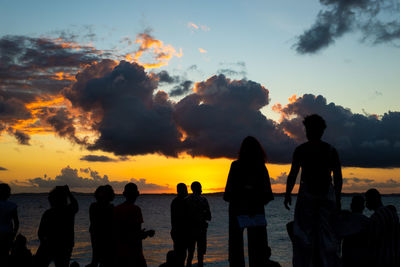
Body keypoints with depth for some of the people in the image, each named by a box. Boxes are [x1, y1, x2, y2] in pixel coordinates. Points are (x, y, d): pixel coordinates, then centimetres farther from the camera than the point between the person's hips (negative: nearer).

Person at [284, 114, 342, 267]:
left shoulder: (301, 150, -1)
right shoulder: (331, 150, 8)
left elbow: (293, 174, -7)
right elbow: (338, 178, 7)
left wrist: (288, 195, -1)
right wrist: (337, 199, 13)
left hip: (307, 193, -3)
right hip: (327, 195, 3)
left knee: (303, 234, 2)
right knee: (327, 235, 8)